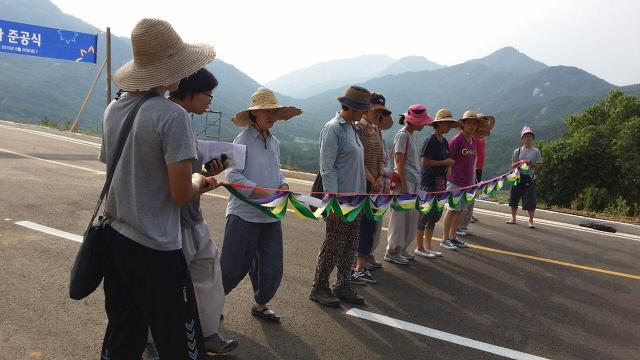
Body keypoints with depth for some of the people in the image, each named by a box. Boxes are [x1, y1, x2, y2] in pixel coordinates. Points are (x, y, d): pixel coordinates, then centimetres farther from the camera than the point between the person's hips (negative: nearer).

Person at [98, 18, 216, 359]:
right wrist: (199, 182, 3)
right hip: (155, 248, -7)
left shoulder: (114, 109, 3)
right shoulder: (172, 115, -18)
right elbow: (181, 195, -19)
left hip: (114, 236, 8)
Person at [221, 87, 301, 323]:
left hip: (270, 215, 7)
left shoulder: (274, 142, 10)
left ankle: (260, 305, 34)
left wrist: (282, 184, 1)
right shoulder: (243, 139, -10)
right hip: (244, 213, -6)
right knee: (233, 266, 3)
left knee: (271, 268, 12)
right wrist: (256, 190, -23)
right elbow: (232, 174, -15)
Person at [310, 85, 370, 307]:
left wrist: (361, 195, 14)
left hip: (355, 198, 9)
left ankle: (343, 286, 26)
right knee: (333, 246, 0)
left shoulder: (352, 128, 13)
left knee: (350, 245, 14)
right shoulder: (333, 128, -13)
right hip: (340, 198, -8)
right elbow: (327, 168, -17)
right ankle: (319, 288, 15)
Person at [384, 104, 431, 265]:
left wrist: (414, 184, 14)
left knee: (411, 217, 12)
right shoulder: (403, 135, -11)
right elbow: (400, 162, -15)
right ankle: (392, 251, 7)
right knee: (401, 216, -3)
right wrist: (404, 185, -18)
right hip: (405, 181, -9)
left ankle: (401, 248, 24)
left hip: (414, 181, 9)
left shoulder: (412, 135, 15)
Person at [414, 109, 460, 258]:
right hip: (428, 183, -9)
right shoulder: (430, 141, -12)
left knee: (436, 214, 13)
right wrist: (445, 162, -13)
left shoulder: (445, 142, 12)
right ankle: (419, 248, 8)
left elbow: (448, 161, 17)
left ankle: (427, 246, 24)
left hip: (440, 182, 9)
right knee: (425, 214, -2)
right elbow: (425, 162, -19)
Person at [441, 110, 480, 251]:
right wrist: (449, 176, -14)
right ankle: (445, 239, 9)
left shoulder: (473, 141, 11)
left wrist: (473, 180, 18)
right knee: (452, 210, -1)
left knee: (460, 210, 12)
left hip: (467, 182, 7)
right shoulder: (457, 139, -11)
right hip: (455, 181, -7)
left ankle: (453, 237, 23)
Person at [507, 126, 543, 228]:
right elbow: (513, 165, 3)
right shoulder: (517, 151, 6)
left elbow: (538, 166, 1)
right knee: (514, 198, 8)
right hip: (518, 177, 2)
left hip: (530, 178, -2)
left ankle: (531, 221, 0)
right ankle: (513, 218, 22)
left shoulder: (536, 151, 3)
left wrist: (530, 163, -17)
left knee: (530, 200, -7)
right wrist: (520, 162, -15)